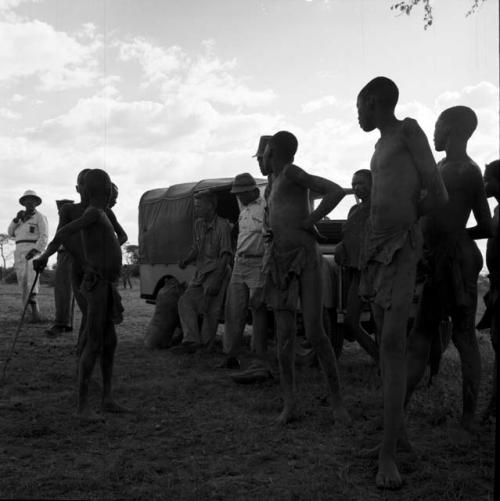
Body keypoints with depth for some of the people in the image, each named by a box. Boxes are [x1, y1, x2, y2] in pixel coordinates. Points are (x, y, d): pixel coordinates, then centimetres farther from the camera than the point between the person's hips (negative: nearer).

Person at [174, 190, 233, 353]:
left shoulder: (222, 226, -13)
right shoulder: (199, 224, 10)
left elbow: (226, 256, -17)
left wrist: (216, 280, -23)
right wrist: (186, 260, -2)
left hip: (216, 271, -7)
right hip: (200, 271, 8)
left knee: (210, 309, -9)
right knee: (186, 301, -7)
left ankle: (206, 346, 0)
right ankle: (191, 340, -9)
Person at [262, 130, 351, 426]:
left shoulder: (292, 172, -5)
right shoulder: (277, 182, 18)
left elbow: (337, 191, -17)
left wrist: (308, 223, -12)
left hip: (306, 259, -7)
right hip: (279, 262, 7)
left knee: (315, 333, -11)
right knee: (285, 335, -1)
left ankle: (337, 399, 1)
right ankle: (289, 402, 2)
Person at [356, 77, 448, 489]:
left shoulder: (409, 131, -3)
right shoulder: (381, 146, 19)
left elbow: (438, 195, -6)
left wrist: (400, 222, 6)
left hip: (402, 247, -8)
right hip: (375, 247, 8)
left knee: (393, 342, -16)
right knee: (386, 337, 9)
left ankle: (388, 452, -17)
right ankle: (397, 422, 20)